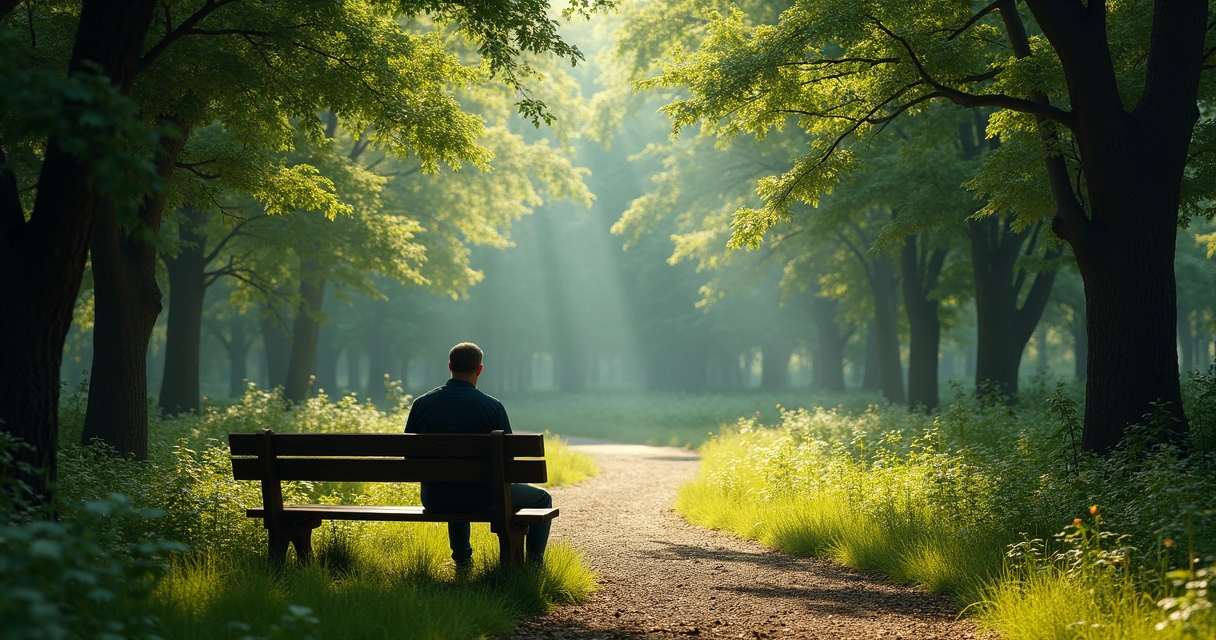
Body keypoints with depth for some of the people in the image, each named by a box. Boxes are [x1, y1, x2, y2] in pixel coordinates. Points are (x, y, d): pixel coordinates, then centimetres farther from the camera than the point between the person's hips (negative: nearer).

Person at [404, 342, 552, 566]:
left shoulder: (421, 404, -3)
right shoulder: (492, 406, -12)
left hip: (434, 499, 4)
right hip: (481, 499, -4)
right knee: (542, 499, 22)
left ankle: (461, 556, 45)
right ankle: (533, 562, 20)